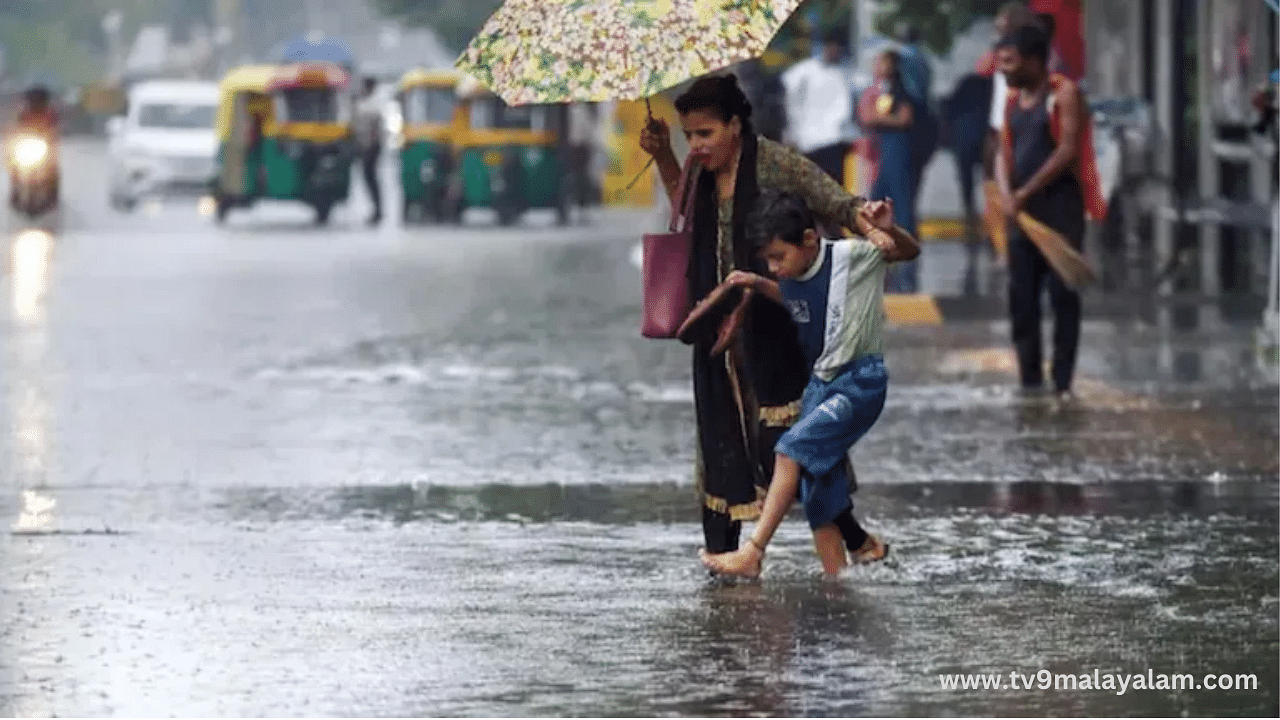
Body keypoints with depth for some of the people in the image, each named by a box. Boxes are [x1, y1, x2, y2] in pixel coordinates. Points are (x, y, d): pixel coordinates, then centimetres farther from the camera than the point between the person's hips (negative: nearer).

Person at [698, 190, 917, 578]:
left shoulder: (851, 256, -15)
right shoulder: (792, 278, 4)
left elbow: (909, 252, -8)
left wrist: (889, 230, -30)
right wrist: (758, 284, 9)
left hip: (860, 382, -8)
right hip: (820, 384, 8)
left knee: (793, 447, -21)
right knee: (817, 484, 4)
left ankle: (753, 552, -21)